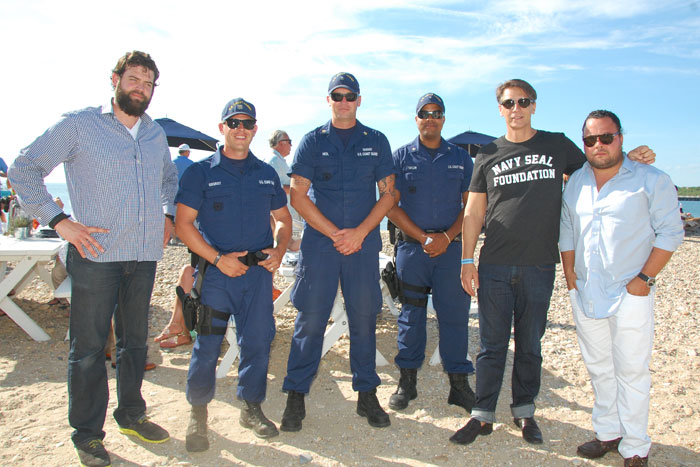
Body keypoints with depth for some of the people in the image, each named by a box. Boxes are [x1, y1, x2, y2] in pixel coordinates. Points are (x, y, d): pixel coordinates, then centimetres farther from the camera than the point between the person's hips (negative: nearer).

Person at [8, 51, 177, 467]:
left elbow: (171, 178, 30)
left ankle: (132, 415, 32)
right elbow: (24, 170, -2)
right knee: (89, 347, 3)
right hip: (96, 254, -5)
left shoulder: (156, 134, 14)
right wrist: (58, 220, -10)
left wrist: (168, 215, 14)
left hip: (145, 255, 5)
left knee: (135, 341, 15)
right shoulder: (79, 125, -2)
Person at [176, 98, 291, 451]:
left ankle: (251, 407, 27)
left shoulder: (266, 173, 13)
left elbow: (283, 218, 18)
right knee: (207, 343, 2)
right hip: (216, 271, -3)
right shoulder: (201, 171, 1)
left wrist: (279, 251, -1)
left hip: (259, 271, 3)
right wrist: (217, 258, -13)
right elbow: (183, 222, -4)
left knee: (258, 339, 8)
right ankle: (198, 412, 22)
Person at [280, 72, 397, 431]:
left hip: (364, 244, 1)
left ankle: (367, 394, 20)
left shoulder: (376, 141, 10)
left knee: (364, 318, 6)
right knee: (310, 319, 1)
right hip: (319, 242, -1)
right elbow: (298, 197, 1)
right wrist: (334, 233, -9)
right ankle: (296, 396, 14)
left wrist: (359, 232, -8)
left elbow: (388, 194, 6)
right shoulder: (312, 141, 7)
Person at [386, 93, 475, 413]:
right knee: (411, 313, 6)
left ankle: (459, 383, 16)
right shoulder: (401, 156, 5)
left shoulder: (461, 158, 9)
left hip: (452, 247, 1)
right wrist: (423, 237, -9)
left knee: (455, 313, 3)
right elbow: (391, 205, 0)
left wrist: (447, 236, -8)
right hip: (411, 247, -1)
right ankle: (407, 380, 19)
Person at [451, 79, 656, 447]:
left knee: (530, 344, 10)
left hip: (539, 266, 0)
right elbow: (473, 212, 7)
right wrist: (466, 260, 0)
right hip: (494, 265, 0)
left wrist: (628, 158, 0)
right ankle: (483, 416, 16)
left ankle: (524, 412, 26)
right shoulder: (488, 155, 8)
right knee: (492, 344, 4)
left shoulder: (558, 146, 9)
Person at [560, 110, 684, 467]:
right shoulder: (576, 183, 10)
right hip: (586, 294, 5)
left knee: (631, 371, 1)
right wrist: (570, 275, 6)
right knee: (598, 368, 14)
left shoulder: (651, 180, -4)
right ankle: (607, 433, 30)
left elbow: (670, 232, -5)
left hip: (630, 294, -4)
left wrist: (644, 279, -12)